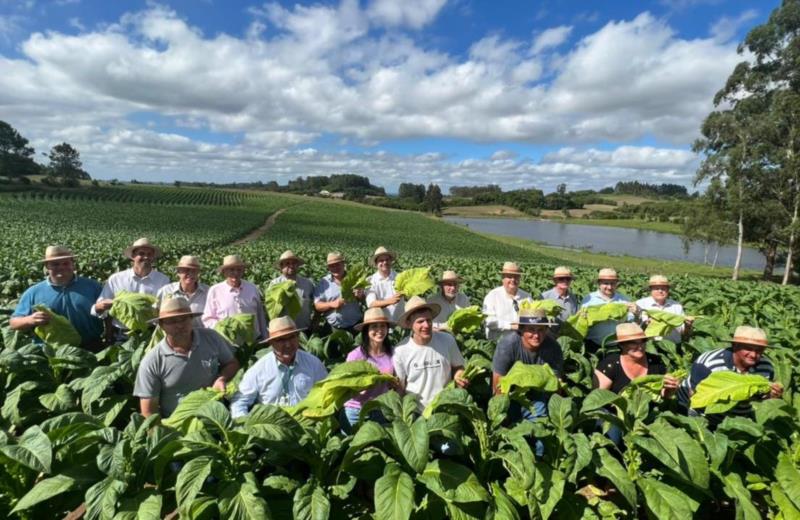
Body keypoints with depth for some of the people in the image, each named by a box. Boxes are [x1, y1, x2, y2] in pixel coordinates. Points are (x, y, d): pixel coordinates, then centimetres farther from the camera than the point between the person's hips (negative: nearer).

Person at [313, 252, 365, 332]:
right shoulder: (323, 282, 1)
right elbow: (317, 306, -1)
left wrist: (361, 296, -17)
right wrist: (331, 304, -19)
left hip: (356, 326, 1)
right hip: (333, 328, 0)